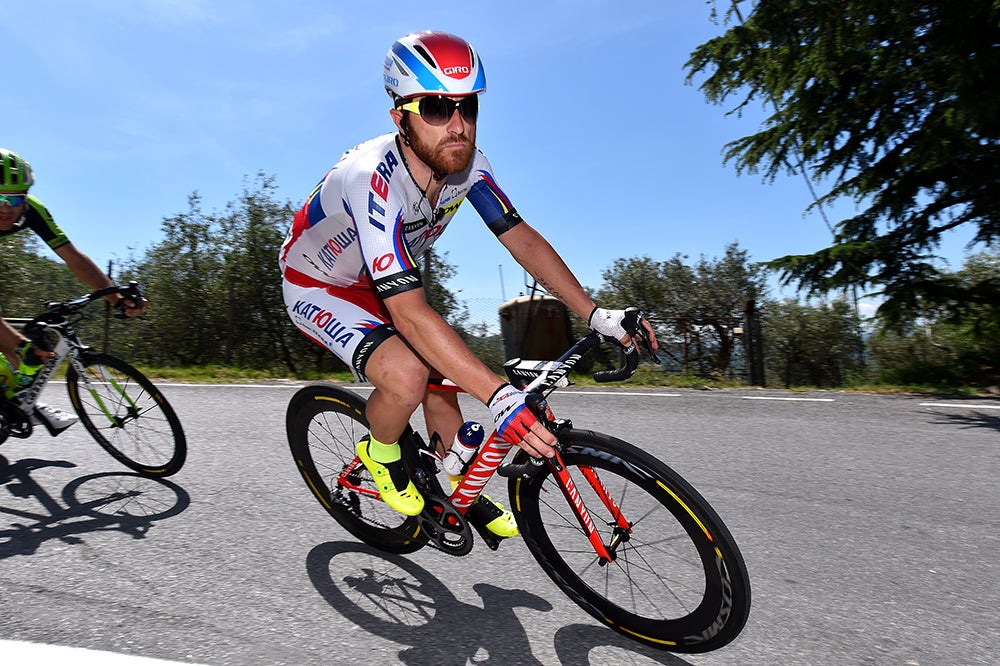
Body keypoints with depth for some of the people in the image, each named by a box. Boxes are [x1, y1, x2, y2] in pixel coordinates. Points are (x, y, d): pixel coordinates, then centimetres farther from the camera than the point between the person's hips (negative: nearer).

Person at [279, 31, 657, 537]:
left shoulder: (466, 161, -18)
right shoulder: (373, 179, -39)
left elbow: (520, 237, -15)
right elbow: (411, 313, -45)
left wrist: (596, 314, -22)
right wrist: (499, 397, -50)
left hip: (378, 283, 6)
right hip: (316, 285, -6)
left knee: (441, 380, 4)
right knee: (407, 377, -30)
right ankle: (379, 454, 5)